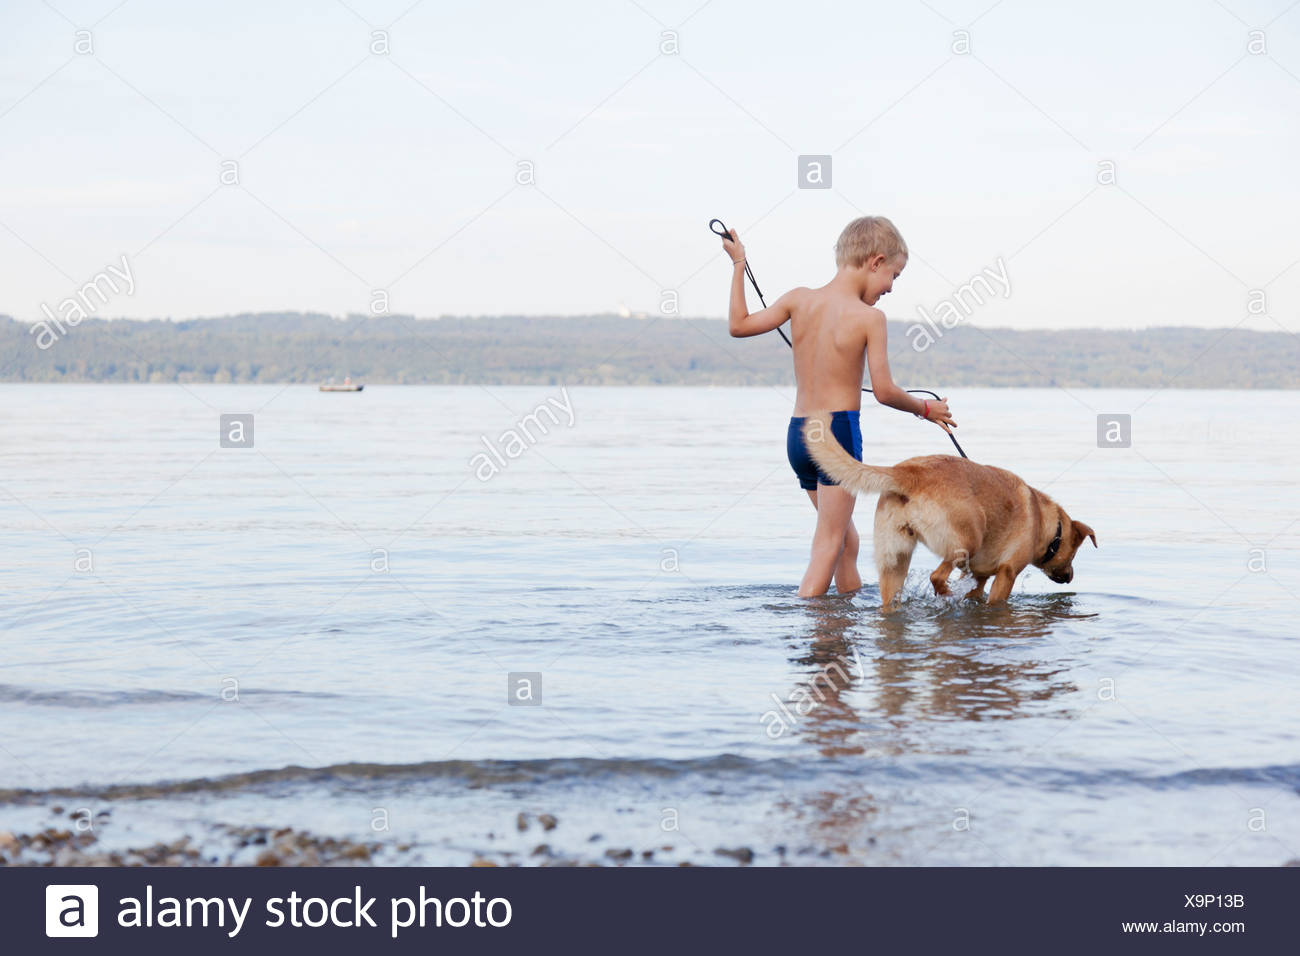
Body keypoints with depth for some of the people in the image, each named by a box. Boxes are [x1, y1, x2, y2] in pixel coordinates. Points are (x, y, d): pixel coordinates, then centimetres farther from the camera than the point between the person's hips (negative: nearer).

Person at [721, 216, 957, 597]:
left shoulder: (800, 299, 3)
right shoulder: (869, 317, -10)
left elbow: (739, 324, 8)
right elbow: (884, 391, -10)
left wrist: (738, 265, 18)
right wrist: (926, 408, 8)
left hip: (798, 433, 7)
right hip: (839, 430, -7)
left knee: (847, 538, 20)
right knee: (828, 545, -5)